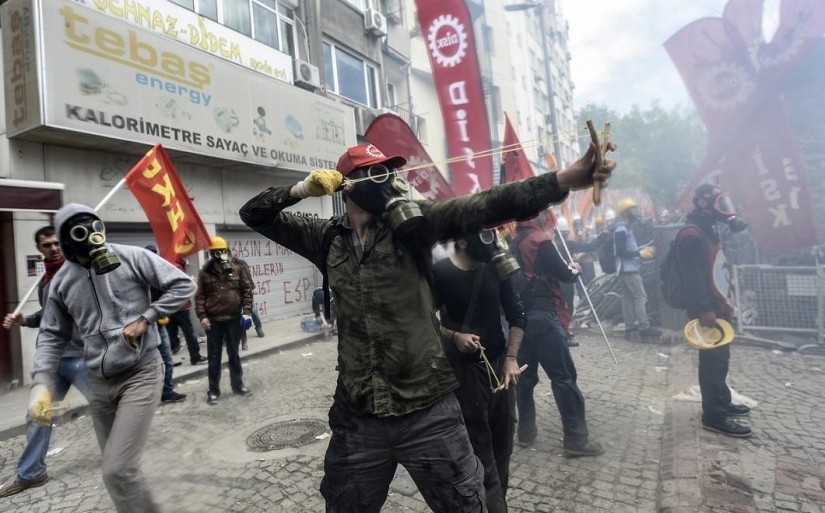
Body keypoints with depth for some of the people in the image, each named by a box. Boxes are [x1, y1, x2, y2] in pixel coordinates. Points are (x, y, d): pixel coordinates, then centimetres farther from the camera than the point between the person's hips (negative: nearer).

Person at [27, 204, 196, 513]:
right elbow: (52, 335, 10)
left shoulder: (132, 258, -9)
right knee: (117, 467, 16)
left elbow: (183, 285, -8)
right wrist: (41, 382, -1)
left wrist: (146, 319, -14)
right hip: (98, 383, 5)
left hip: (140, 374, -5)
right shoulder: (61, 282, 4)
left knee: (118, 469, -11)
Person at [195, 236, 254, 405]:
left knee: (234, 354, 13)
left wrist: (247, 311, -4)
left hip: (234, 319, 1)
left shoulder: (237, 269, 2)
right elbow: (199, 296, -1)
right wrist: (202, 316, -10)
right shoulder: (205, 272, -1)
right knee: (214, 356, 7)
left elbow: (247, 290, 3)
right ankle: (213, 391, 17)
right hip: (213, 320, -1)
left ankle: (238, 385, 25)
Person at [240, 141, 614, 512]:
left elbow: (483, 207, -17)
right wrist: (301, 189, -6)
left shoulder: (410, 223, -5)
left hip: (429, 414, -2)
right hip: (357, 418, 3)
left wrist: (565, 179, -27)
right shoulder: (328, 239, 3)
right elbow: (254, 215, 12)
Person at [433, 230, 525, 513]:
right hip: (464, 367, -4)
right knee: (479, 443, 0)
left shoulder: (496, 268, 0)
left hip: (499, 362, 5)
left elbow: (517, 315, 4)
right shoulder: (441, 272, -12)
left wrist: (511, 358, -6)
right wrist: (454, 336, -21)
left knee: (503, 438, 13)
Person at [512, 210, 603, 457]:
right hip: (541, 315, -7)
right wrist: (574, 269, 8)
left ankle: (526, 431, 20)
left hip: (521, 314, 8)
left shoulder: (514, 241, 9)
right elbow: (563, 274, -12)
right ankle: (576, 439, 4)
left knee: (526, 374, 12)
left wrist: (565, 268, 16)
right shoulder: (540, 239, -12)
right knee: (563, 376, -1)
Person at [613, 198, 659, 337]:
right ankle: (644, 327, -7)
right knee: (640, 296, -9)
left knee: (629, 297, 11)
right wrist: (640, 253, -21)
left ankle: (630, 325, 16)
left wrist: (642, 251, 8)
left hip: (630, 268, 10)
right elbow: (620, 252, -22)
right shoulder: (621, 229, -16)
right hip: (628, 268, -10)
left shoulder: (627, 228, 16)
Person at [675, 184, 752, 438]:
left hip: (718, 306, 10)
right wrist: (704, 308, -27)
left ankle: (722, 401, 33)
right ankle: (714, 415, 2)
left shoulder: (709, 229, 17)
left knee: (720, 358, 19)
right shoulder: (691, 233, -17)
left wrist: (725, 302, 20)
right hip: (707, 310, -10)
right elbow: (691, 274, -24)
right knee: (713, 361, -5)